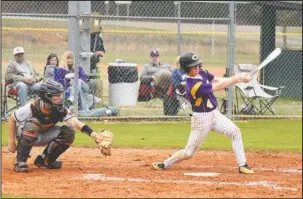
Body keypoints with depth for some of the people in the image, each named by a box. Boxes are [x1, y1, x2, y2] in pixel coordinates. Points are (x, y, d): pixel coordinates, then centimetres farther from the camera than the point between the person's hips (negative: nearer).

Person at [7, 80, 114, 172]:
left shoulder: (61, 110, -19)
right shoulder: (32, 107, -29)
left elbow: (76, 123, -32)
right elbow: (12, 119, -16)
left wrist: (94, 135, -48)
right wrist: (11, 142, -17)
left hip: (43, 136, 5)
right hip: (23, 134, -5)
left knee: (68, 132, -17)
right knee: (33, 124, -39)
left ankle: (45, 160, 1)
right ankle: (20, 161, -25)